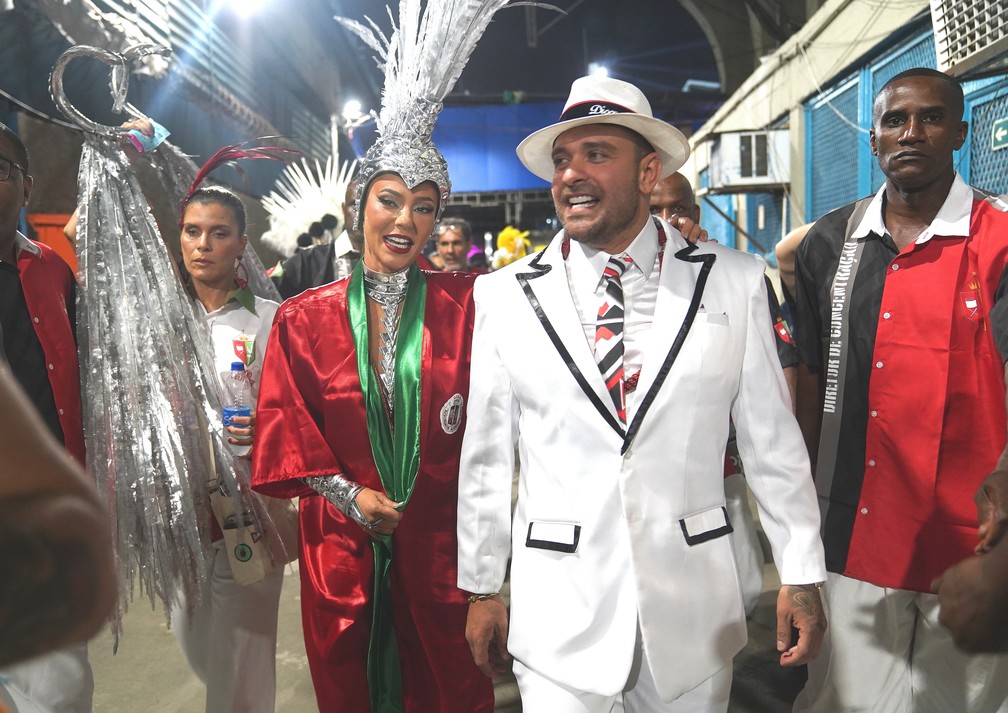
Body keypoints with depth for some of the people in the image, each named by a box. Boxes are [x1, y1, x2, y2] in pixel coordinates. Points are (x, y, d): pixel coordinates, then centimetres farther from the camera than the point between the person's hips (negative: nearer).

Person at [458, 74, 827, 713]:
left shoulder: (735, 282, -3)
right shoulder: (505, 296, -3)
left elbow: (773, 439, 1)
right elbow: (487, 456, 1)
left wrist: (801, 575, 2)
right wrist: (482, 589, 6)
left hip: (694, 607, 1)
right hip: (558, 610, 0)